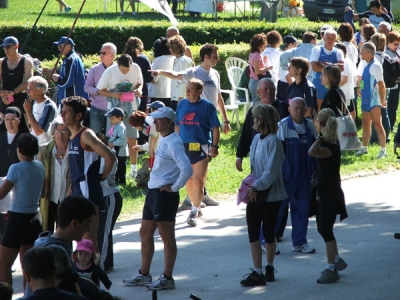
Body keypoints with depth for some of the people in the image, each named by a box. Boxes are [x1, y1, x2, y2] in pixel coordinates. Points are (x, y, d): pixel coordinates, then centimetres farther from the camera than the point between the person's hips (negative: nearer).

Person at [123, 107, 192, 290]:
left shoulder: (173, 143, -17)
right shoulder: (163, 140, 12)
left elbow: (186, 169, -28)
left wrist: (174, 187, -19)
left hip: (165, 194, -10)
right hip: (153, 192, 10)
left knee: (167, 237, -3)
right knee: (145, 233, 16)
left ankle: (167, 279, 3)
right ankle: (144, 274, 25)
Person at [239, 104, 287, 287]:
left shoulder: (273, 141, -16)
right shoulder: (257, 139, 8)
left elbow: (272, 171, -22)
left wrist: (256, 187, -24)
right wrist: (251, 186, 8)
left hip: (270, 194, -7)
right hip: (255, 194, 7)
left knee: (268, 232, 5)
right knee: (253, 232, 0)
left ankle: (269, 268, 20)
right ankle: (257, 272, 2)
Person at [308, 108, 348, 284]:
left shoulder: (330, 147, -24)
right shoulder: (329, 143, 5)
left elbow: (312, 152, -45)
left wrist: (321, 137, -31)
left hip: (330, 193, -10)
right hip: (324, 191, 10)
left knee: (326, 230, -4)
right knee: (323, 228, 19)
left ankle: (332, 270, 2)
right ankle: (337, 260, 32)